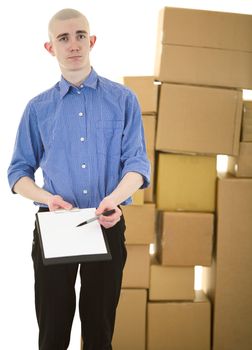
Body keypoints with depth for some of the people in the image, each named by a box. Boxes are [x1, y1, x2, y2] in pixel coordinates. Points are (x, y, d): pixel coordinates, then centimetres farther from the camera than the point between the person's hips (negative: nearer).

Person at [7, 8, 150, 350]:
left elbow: (137, 162, -4)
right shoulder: (38, 108, 4)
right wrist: (48, 198, -15)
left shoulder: (123, 100, 1)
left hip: (108, 227, 0)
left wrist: (116, 197, -24)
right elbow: (19, 172, 5)